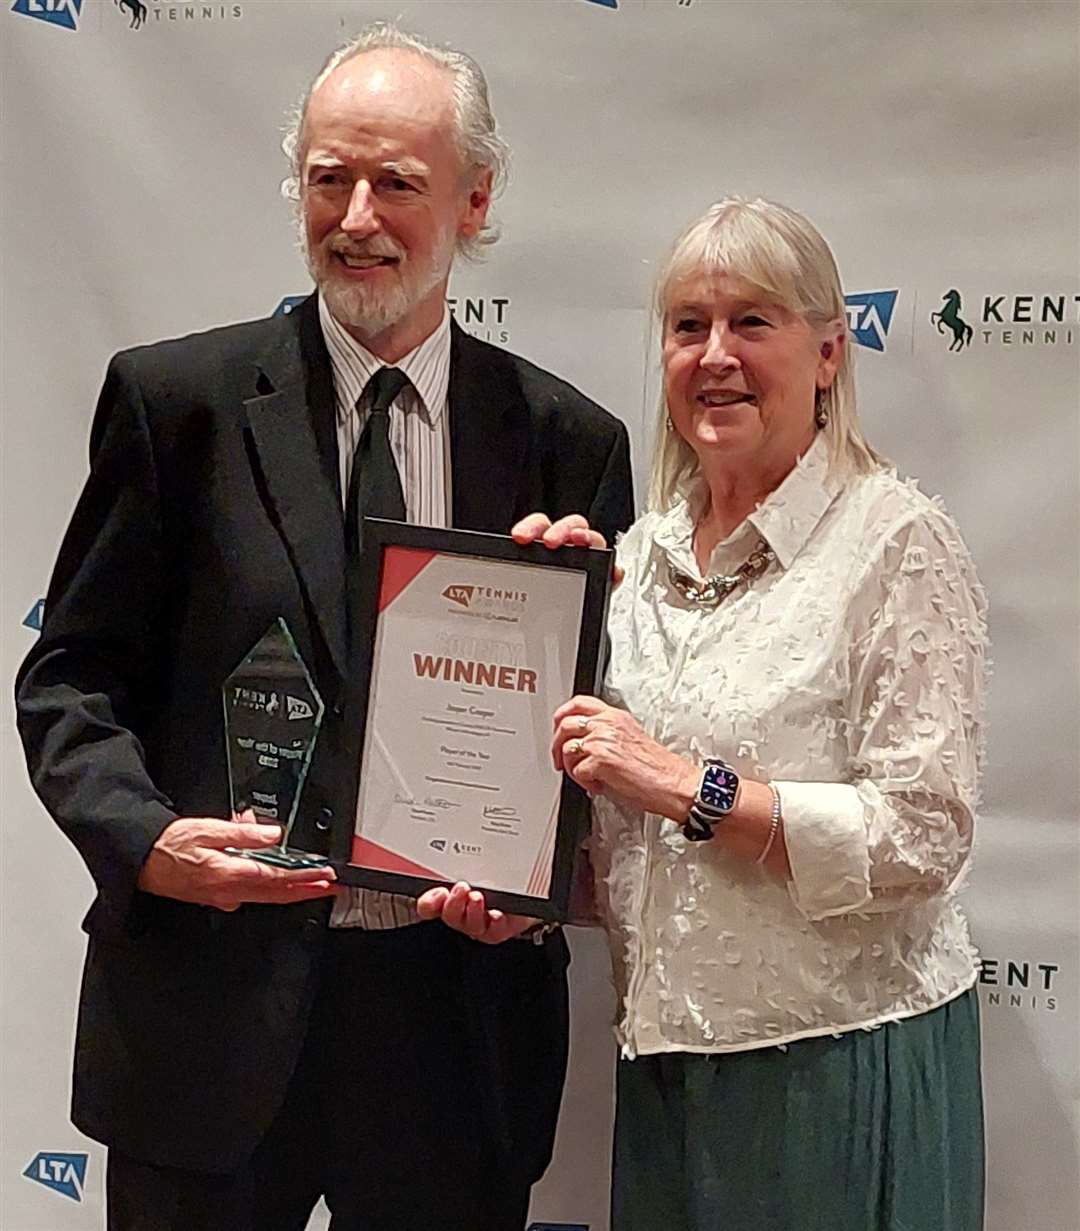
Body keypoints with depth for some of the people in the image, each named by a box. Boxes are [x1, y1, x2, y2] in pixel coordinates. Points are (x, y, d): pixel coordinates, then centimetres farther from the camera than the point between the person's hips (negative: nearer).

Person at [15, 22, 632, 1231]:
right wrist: (145, 839, -17)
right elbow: (71, 677, 1)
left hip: (458, 1014, 2)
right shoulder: (177, 398, -2)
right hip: (212, 1003, -1)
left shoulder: (566, 440, 2)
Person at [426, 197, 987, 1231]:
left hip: (840, 1059, -5)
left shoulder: (896, 541, -10)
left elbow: (922, 836, -16)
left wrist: (686, 787, -20)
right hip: (666, 1055, 6)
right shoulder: (643, 554, 8)